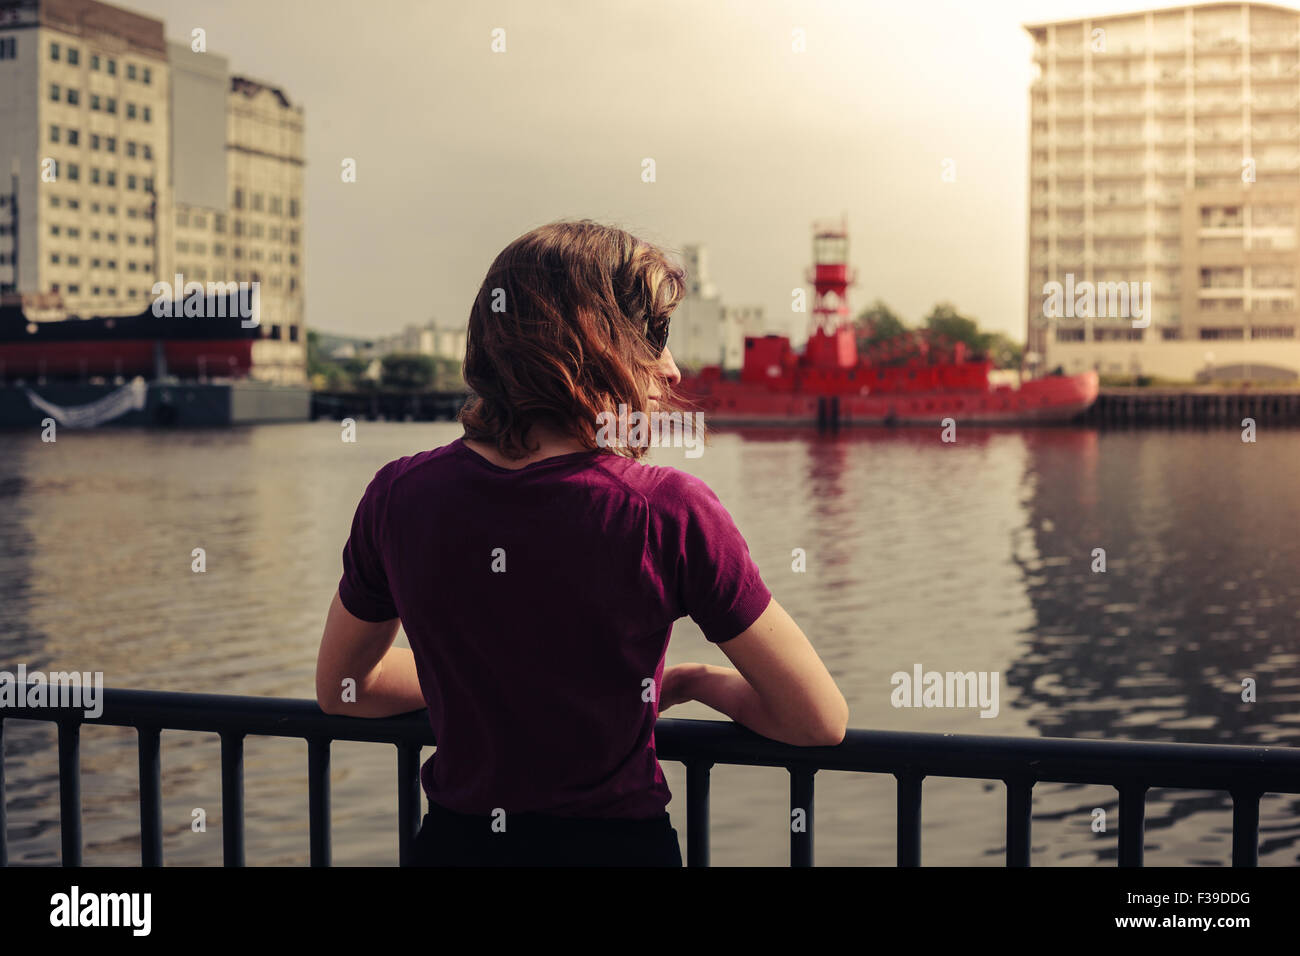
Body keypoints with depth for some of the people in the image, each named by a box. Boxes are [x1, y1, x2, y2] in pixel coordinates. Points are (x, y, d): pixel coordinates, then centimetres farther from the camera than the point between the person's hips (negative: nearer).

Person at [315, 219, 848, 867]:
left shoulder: (398, 498, -9)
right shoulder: (669, 512, -20)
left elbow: (339, 689, 8)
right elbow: (821, 722, -12)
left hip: (455, 843, 3)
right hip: (616, 846, -2)